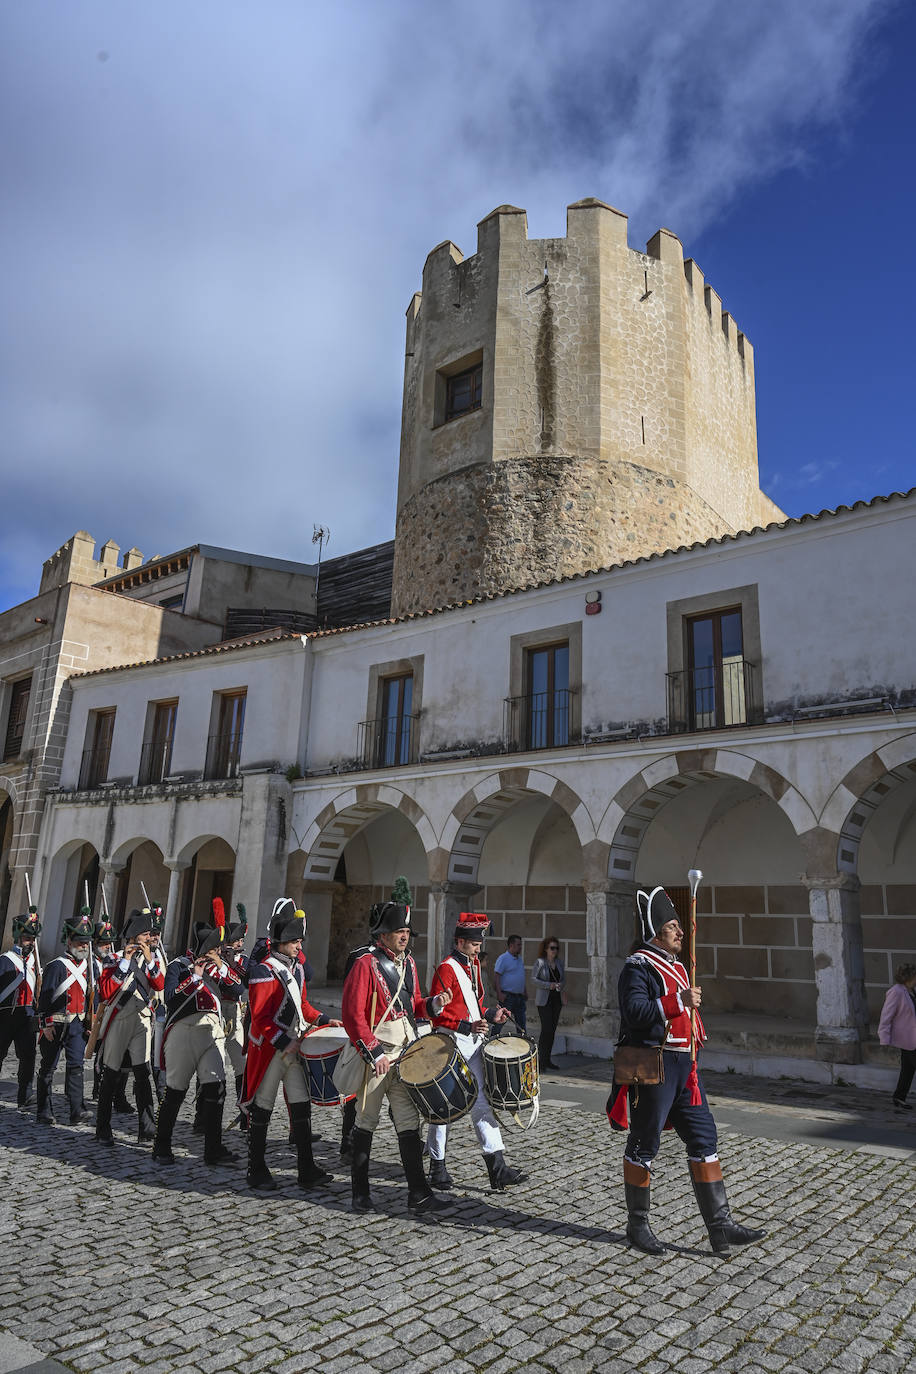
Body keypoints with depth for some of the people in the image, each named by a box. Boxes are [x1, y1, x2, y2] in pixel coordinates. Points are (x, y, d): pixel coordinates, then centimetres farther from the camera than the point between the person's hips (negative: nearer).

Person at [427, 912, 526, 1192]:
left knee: (483, 1103, 5)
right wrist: (467, 1026, -25)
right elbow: (437, 1013, -17)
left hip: (474, 1045, 7)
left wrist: (490, 1016, 5)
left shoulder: (474, 965, 12)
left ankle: (497, 1168, 7)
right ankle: (437, 1167, 20)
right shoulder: (446, 969, -14)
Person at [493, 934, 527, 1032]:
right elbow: (496, 976, -15)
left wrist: (524, 993, 20)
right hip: (507, 997, -8)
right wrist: (499, 993, -22)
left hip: (519, 997, 8)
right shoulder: (503, 958, -9)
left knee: (521, 1022, 10)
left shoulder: (520, 959, 16)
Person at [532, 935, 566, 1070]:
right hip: (544, 1000, -5)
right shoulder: (540, 962, -7)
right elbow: (533, 979, -10)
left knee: (553, 1029, 6)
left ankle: (547, 1060, 15)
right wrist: (548, 985, -20)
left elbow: (564, 978, 16)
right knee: (546, 1028, -12)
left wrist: (561, 986, -6)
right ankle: (540, 1060, -4)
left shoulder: (559, 962, 9)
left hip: (557, 999, 6)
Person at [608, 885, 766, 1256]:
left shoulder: (677, 966, 16)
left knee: (704, 1140, 8)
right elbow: (635, 1013, -25)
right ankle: (637, 1226, 18)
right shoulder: (638, 967, -13)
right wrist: (679, 1001, -27)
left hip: (683, 1066, 9)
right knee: (644, 1145, 3)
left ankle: (720, 1226, 14)